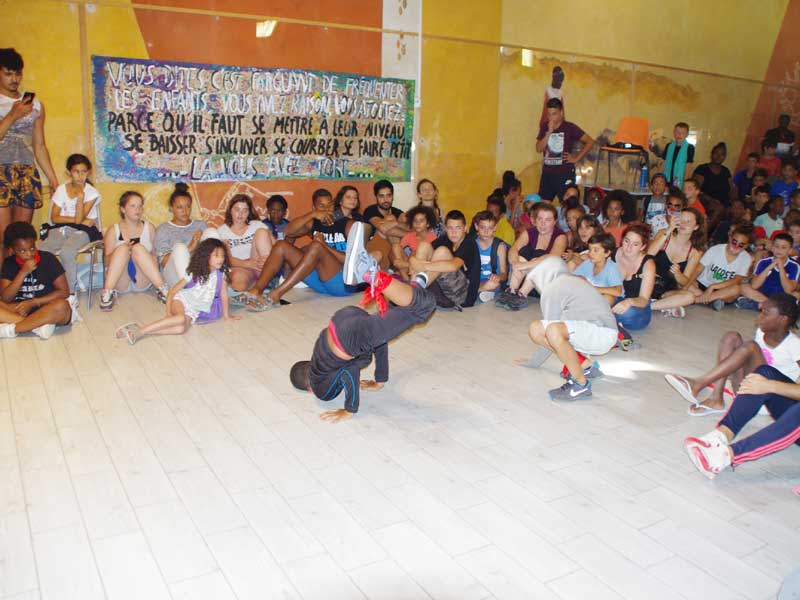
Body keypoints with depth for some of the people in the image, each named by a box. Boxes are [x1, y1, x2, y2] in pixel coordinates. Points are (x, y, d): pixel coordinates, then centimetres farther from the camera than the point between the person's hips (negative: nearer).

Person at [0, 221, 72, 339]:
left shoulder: (48, 259, -5)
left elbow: (64, 291, -8)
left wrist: (33, 302, -16)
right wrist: (23, 273, -16)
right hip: (21, 308, 3)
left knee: (62, 306, -36)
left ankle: (10, 329, -26)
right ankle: (40, 325, -31)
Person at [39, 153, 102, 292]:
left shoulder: (91, 193, -3)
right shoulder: (61, 190, 7)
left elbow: (79, 219, -12)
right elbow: (54, 218, -1)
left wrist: (80, 196, -19)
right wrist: (81, 220, -10)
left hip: (82, 230, -3)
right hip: (61, 229, 3)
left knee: (66, 252, -34)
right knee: (40, 251, -26)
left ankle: (70, 292, -20)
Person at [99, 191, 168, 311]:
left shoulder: (149, 228, 12)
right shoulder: (113, 231, 8)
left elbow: (155, 255, 12)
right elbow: (107, 260, 1)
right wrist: (124, 250, -18)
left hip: (142, 282, 0)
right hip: (120, 283, 0)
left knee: (138, 248, -25)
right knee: (122, 248, -25)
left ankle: (162, 290, -34)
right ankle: (108, 292, -34)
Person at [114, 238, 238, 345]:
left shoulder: (220, 273, -6)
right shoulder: (194, 274, -11)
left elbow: (224, 293, 3)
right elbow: (172, 291, -7)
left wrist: (226, 315, 6)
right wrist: (168, 312, -15)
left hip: (195, 310, 2)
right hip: (182, 300, -2)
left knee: (181, 328, -31)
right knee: (180, 318, -38)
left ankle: (141, 332, -36)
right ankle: (140, 330, -36)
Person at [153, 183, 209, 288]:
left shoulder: (201, 225, 21)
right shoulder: (163, 229, 11)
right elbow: (164, 261, -3)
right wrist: (190, 248, -15)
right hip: (176, 278, -2)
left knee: (212, 231, -15)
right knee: (180, 247, -33)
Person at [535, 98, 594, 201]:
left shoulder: (570, 127, -4)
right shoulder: (545, 127, 8)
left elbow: (590, 142, -3)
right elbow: (539, 149, -3)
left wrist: (576, 158, -4)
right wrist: (549, 132, -11)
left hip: (565, 173, -4)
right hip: (547, 173, 4)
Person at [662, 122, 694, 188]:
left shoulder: (689, 148, -4)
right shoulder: (669, 146, 8)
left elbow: (688, 166, -5)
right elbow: (664, 163, 10)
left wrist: (685, 182, -10)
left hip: (679, 183, -4)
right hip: (666, 181, 4)